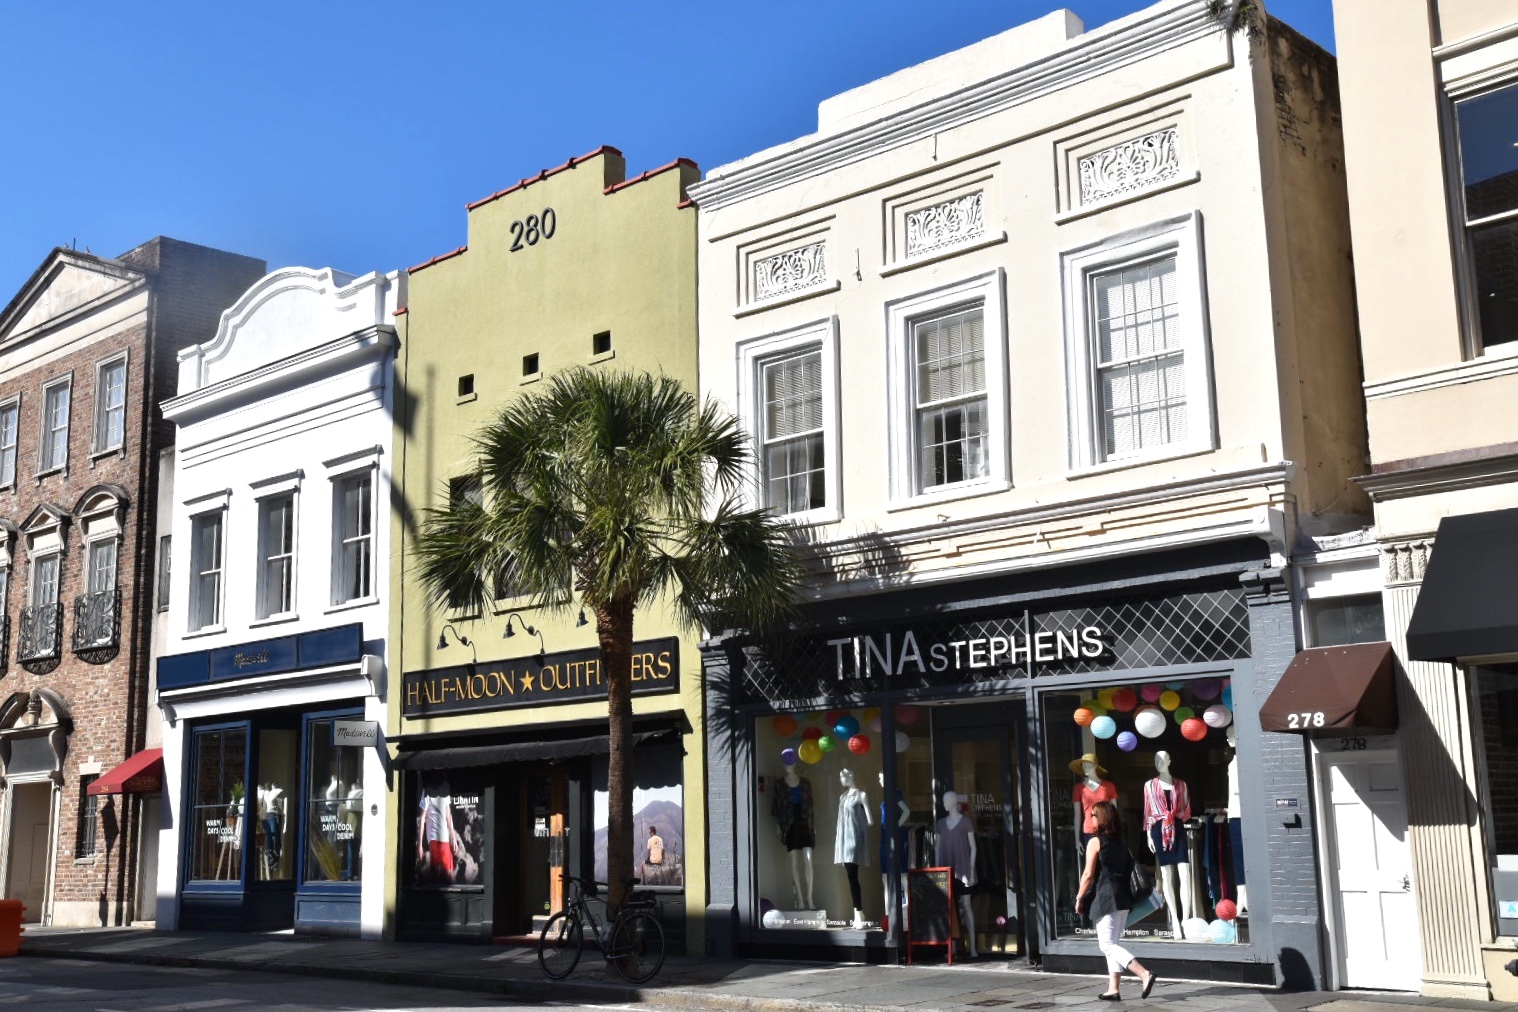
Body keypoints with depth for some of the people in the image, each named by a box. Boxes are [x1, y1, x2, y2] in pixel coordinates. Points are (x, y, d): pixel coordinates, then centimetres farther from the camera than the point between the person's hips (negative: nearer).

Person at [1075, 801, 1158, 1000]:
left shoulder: (1095, 841, -7)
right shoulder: (1121, 843, 13)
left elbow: (1089, 874, -11)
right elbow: (1130, 869, 12)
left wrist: (1079, 898, -3)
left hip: (1105, 898, -8)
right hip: (1123, 897, 8)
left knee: (1107, 945, -6)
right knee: (1113, 944, 13)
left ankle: (1145, 974, -20)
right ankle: (1114, 989, 11)